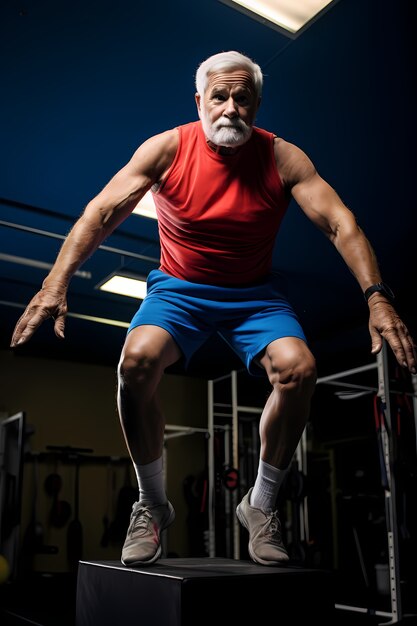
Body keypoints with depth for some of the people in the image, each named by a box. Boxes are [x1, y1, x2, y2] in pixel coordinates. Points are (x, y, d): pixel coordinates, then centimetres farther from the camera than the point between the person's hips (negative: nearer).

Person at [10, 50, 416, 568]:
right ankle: (152, 505, -5)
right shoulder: (167, 148, -10)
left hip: (255, 293, 1)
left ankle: (260, 506, -1)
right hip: (179, 287, 0)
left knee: (298, 369, -27)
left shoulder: (282, 158, -9)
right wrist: (56, 283, -31)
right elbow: (102, 211, -17)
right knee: (136, 361, -30)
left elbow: (341, 224, -16)